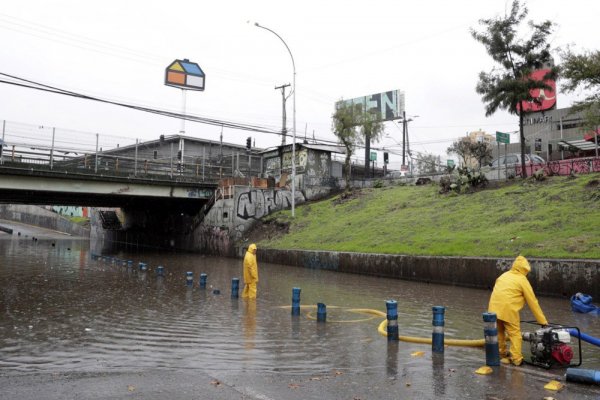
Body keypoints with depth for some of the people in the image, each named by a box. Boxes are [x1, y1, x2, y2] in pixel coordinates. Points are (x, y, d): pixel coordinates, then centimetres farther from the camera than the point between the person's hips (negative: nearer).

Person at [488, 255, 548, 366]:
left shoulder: (504, 275, 20)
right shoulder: (522, 280, 3)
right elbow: (532, 302, 3)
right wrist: (543, 321, 8)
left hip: (494, 308, 6)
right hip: (508, 310, -6)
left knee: (499, 332, 21)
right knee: (515, 333, 7)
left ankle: (501, 354, 32)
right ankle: (516, 358, 6)